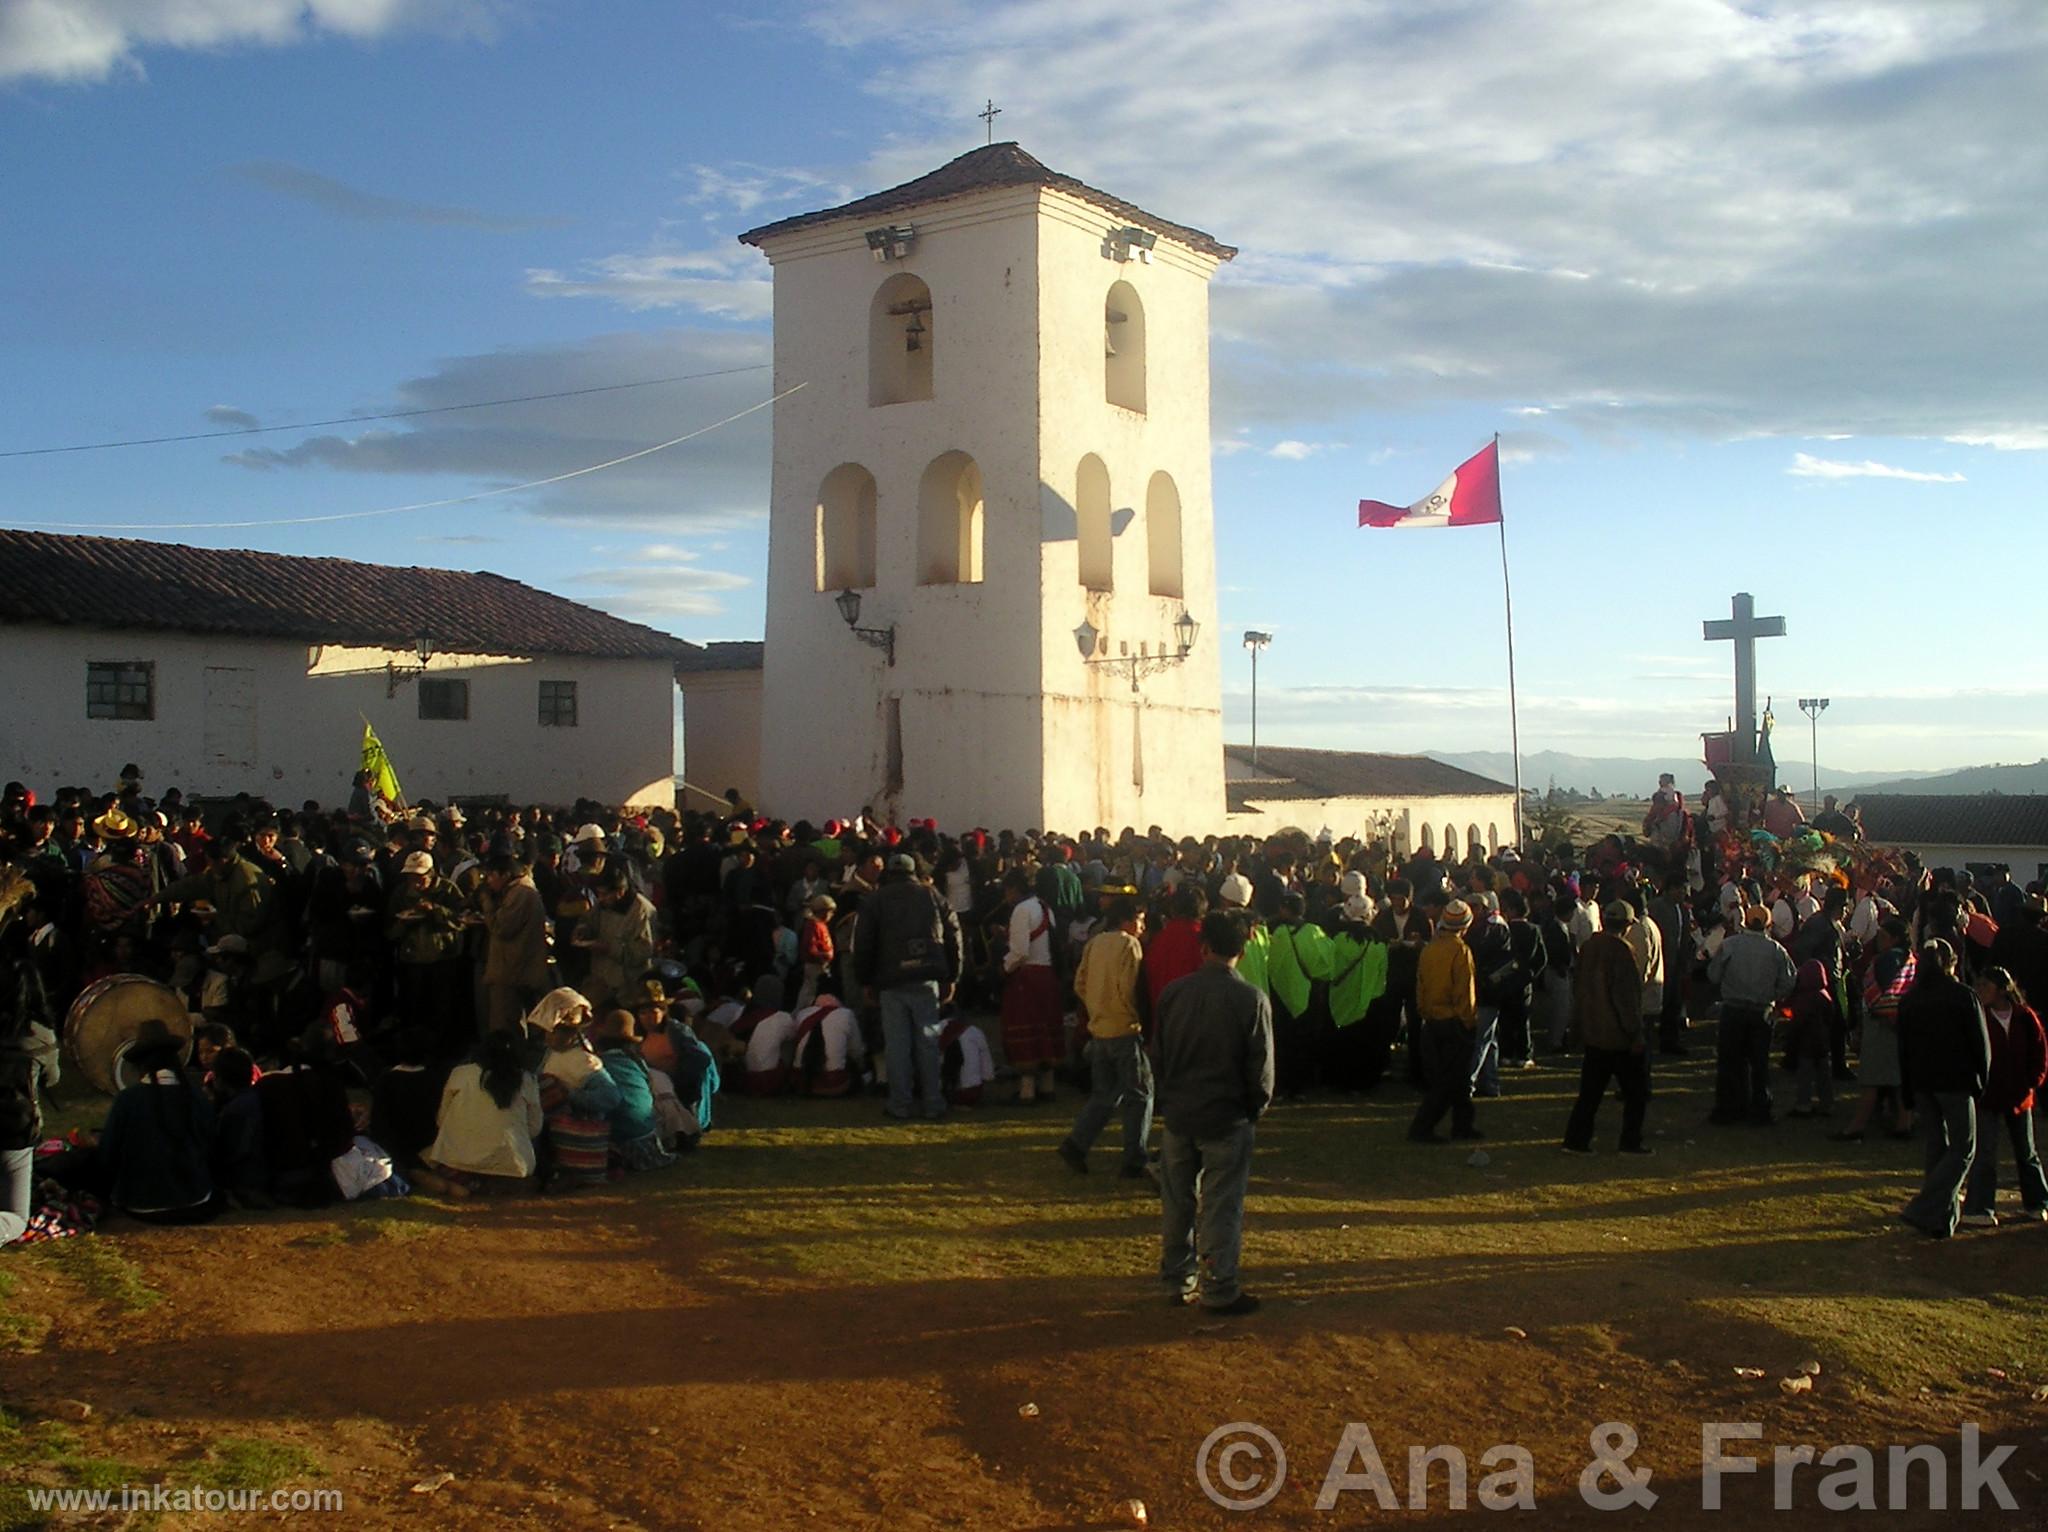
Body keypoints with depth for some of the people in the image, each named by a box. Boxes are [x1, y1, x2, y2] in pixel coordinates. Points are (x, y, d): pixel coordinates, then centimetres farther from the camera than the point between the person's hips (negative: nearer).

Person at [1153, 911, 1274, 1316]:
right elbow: (1261, 1068, -9)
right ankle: (1219, 1290, 9)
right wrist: (1256, 1108, 8)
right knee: (1220, 1207, 4)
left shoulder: (1173, 992, -3)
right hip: (1227, 1117, -3)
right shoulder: (1252, 1000, -13)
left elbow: (1158, 1052, 6)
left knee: (1177, 1202, 14)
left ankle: (1177, 1281, 24)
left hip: (1178, 1115, 3)